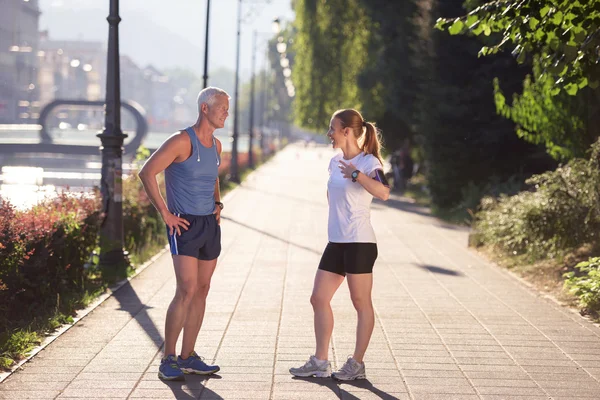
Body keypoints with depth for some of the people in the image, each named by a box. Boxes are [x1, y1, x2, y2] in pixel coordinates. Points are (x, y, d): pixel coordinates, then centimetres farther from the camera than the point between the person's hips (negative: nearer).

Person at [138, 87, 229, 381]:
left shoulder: (216, 145, 12)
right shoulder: (182, 141, -13)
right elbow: (147, 173, -17)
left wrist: (217, 203, 15)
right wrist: (165, 214, -16)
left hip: (210, 224, 8)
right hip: (185, 225, -8)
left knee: (202, 290, 8)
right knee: (186, 290, -14)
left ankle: (188, 357, 15)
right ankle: (168, 360, -7)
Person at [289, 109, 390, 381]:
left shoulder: (369, 162, -11)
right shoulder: (335, 162, 13)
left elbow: (383, 193, -30)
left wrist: (357, 174, -38)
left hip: (359, 243, -9)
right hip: (336, 243, 9)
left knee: (361, 303, 0)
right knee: (319, 299, 8)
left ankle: (356, 364, 7)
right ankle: (320, 363, 14)